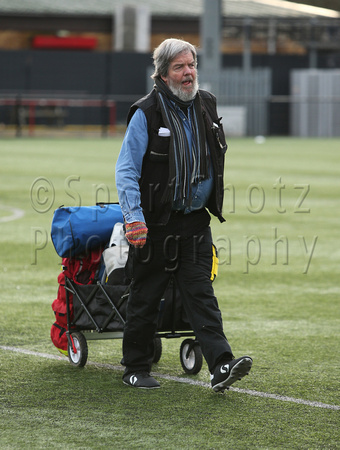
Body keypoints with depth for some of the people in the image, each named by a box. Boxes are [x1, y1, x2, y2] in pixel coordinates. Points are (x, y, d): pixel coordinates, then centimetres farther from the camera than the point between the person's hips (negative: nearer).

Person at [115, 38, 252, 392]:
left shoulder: (206, 107, 7)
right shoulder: (146, 114, -11)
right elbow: (126, 170, -12)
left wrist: (210, 204, 22)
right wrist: (134, 217, -22)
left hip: (195, 222, 4)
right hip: (156, 224, -4)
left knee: (200, 293, -4)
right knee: (145, 298, 6)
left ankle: (221, 366, -14)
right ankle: (136, 369, 18)